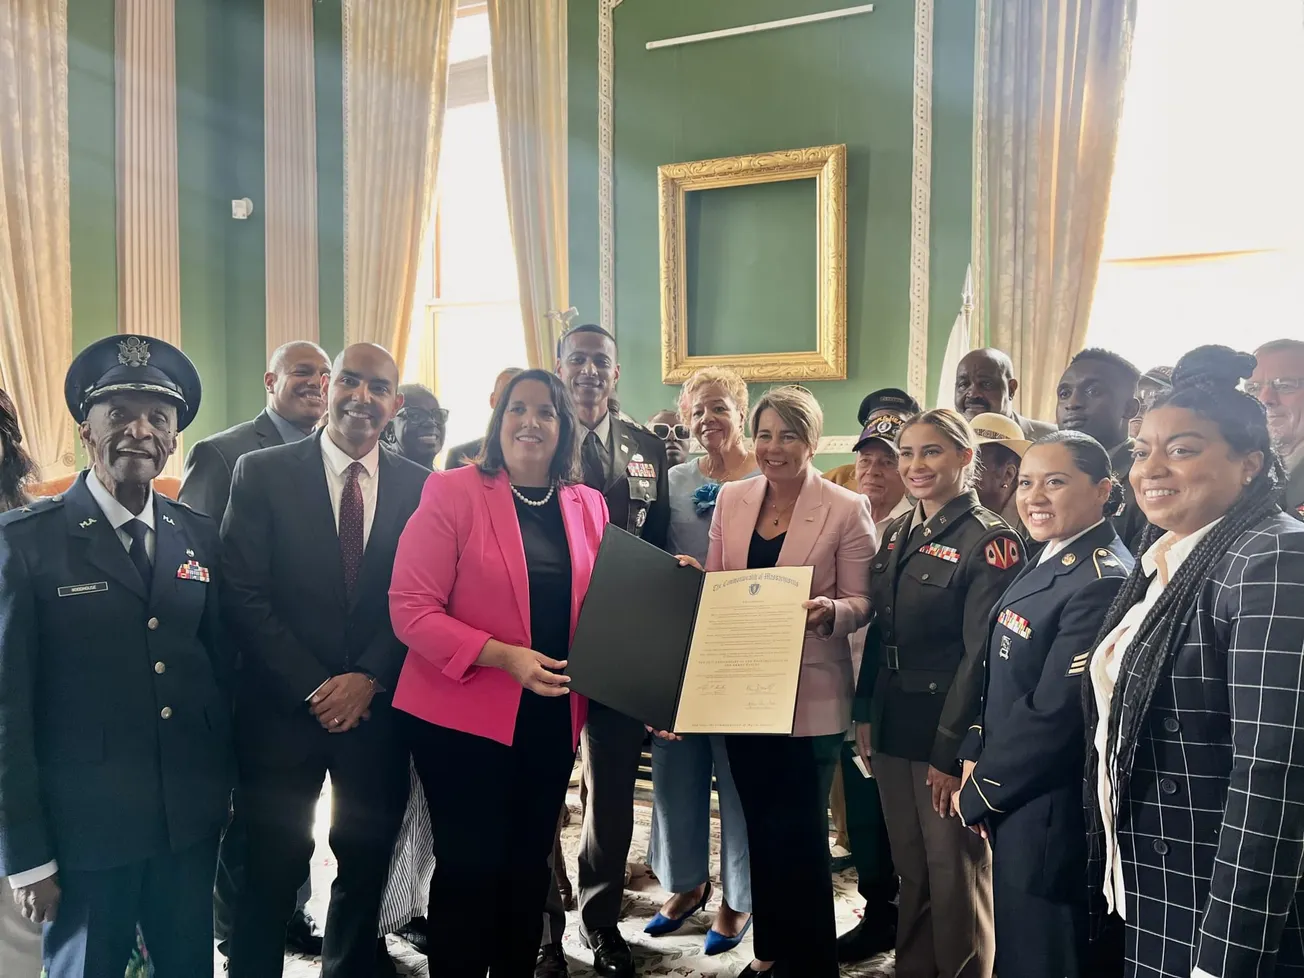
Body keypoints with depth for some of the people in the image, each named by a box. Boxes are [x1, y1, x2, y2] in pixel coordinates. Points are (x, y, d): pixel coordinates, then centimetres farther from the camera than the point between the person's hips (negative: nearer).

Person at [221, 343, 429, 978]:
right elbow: (243, 596, -8)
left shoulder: (418, 487, 2)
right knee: (269, 874, 8)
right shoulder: (262, 473, -3)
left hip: (377, 707, 2)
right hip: (283, 710, -2)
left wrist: (369, 680, -11)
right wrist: (314, 688, -12)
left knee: (366, 869, 15)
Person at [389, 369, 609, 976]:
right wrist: (503, 655, -24)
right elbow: (410, 608, -13)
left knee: (529, 866, 17)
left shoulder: (590, 506, 6)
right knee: (469, 869, 6)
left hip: (553, 719, 5)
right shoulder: (451, 493, -8)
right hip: (463, 717, -4)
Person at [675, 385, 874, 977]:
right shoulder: (731, 499, 5)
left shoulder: (847, 509, -8)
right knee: (761, 827, 16)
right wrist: (693, 576, -10)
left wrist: (829, 611, -28)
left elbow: (861, 602, -7)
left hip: (810, 696, -4)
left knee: (799, 834, 5)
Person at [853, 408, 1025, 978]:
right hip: (892, 727, 7)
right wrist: (864, 714, 9)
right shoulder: (897, 532, 9)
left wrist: (952, 749, -17)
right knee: (909, 867, 18)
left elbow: (982, 655, -16)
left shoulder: (990, 541, -13)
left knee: (954, 873, 6)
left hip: (948, 733, -6)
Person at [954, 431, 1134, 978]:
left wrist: (977, 795, -13)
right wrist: (976, 758, 2)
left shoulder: (1102, 583, -23)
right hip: (1012, 808, 9)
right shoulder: (1046, 565, 8)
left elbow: (1054, 713, -24)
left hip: (1047, 820, -9)